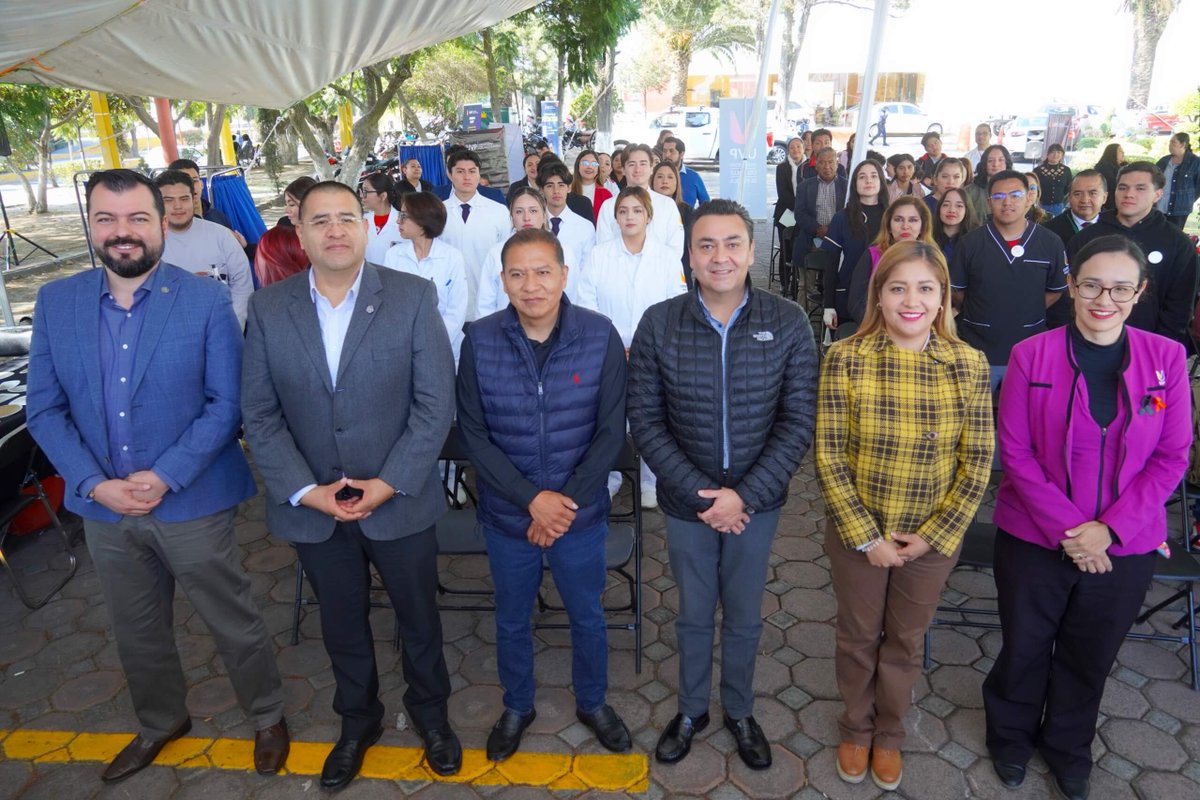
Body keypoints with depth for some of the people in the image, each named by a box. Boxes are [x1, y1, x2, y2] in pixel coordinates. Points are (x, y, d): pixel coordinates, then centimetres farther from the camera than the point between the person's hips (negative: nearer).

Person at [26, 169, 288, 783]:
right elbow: (44, 408, 2)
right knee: (136, 632, 22)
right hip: (103, 506, 4)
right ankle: (160, 722, 48)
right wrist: (95, 484, -10)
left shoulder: (206, 301, -10)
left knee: (234, 623, 10)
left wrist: (165, 477, -18)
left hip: (191, 502, -4)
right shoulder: (55, 302, 0)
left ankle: (268, 718, 36)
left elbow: (226, 403, -11)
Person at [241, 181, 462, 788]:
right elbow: (259, 414, -2)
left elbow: (435, 402, -11)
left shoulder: (413, 297, -9)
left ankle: (430, 712, 44)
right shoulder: (268, 308, -2)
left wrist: (390, 483, -16)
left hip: (400, 500, -1)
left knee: (419, 618, 17)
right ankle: (358, 720, 46)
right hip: (311, 507, 2)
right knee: (342, 625, 20)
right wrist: (305, 490, -12)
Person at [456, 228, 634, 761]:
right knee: (511, 621, 20)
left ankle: (592, 702, 47)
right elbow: (473, 434, -9)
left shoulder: (600, 336, -12)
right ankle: (517, 706, 47)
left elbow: (610, 432, -9)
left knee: (587, 617, 19)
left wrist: (565, 503, -15)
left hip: (581, 514, 0)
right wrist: (532, 498, -18)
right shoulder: (480, 340, -11)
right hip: (507, 516, 1)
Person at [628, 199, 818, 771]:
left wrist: (744, 495, -16)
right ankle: (691, 710, 44)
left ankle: (740, 712, 45)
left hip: (757, 502, 0)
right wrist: (699, 492, -15)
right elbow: (645, 422, -8)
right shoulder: (658, 324, -11)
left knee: (744, 617, 19)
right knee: (694, 615, 19)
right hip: (687, 503, 0)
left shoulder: (788, 323, -10)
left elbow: (799, 422, -9)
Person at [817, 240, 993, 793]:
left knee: (906, 641, 21)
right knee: (858, 636, 19)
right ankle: (857, 728, 46)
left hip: (933, 538, 1)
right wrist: (866, 537, -14)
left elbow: (977, 463, -6)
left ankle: (889, 734, 47)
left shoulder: (970, 366, -10)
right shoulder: (844, 359, -16)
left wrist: (934, 536, -10)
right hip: (857, 534, -1)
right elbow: (830, 457, -14)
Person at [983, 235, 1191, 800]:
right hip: (1034, 539, -1)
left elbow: (1172, 457, -4)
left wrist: (1107, 528, -13)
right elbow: (1015, 451, -10)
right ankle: (1010, 737, 43)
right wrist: (1065, 528, -16)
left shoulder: (1165, 358, -5)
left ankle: (1068, 748, 46)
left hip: (1125, 546, 2)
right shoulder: (1031, 356, -10)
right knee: (1024, 648, 15)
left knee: (1090, 657, 19)